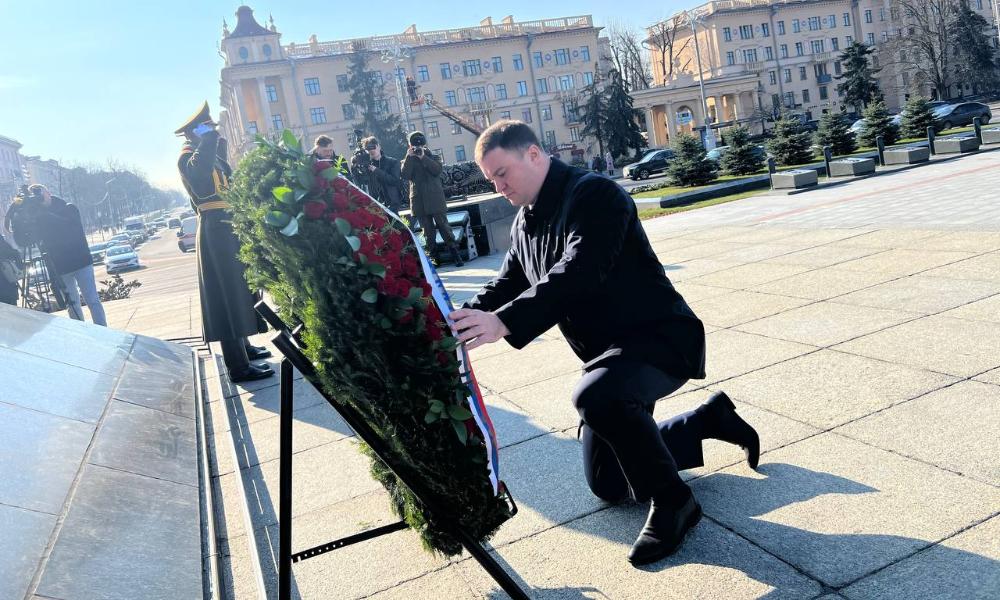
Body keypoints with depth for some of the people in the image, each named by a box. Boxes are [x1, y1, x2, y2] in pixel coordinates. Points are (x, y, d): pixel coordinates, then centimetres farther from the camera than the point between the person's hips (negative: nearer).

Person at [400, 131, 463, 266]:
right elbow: (405, 175, -6)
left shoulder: (432, 157, 12)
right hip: (419, 201, 1)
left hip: (435, 198, -1)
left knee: (444, 226, -5)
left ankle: (455, 254, -4)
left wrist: (423, 157, -10)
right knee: (428, 231, 3)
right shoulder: (407, 161, 14)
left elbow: (438, 170, -7)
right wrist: (410, 157, -8)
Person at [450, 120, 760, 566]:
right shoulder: (525, 223, 8)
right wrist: (461, 321, -13)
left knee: (595, 396, -41)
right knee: (608, 484, 15)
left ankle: (671, 501, -14)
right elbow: (506, 285, 7)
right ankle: (711, 418, 31)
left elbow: (576, 275, -33)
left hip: (660, 337, -9)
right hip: (608, 353, 9)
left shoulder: (594, 195, -19)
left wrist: (503, 322, -43)